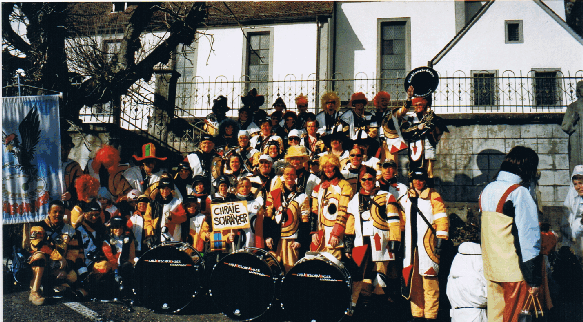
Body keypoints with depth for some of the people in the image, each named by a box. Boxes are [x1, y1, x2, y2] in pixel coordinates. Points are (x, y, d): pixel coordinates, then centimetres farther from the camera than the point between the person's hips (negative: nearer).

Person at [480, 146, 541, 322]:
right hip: (513, 271, -7)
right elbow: (528, 237, -17)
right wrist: (534, 279, -13)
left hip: (490, 269, 7)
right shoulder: (519, 192, -15)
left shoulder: (487, 190, 10)